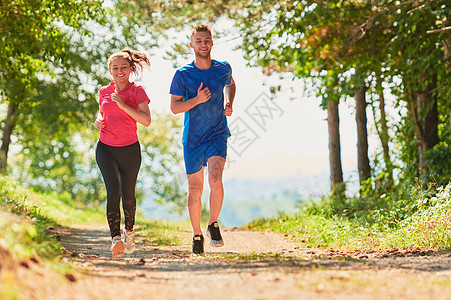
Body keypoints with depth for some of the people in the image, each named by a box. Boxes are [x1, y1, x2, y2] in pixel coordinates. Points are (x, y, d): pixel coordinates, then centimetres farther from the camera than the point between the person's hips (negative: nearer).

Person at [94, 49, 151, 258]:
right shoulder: (104, 92, 7)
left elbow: (146, 120, -16)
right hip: (106, 148, 2)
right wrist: (98, 121, 2)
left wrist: (122, 104, -21)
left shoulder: (137, 91, -4)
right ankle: (115, 238, -24)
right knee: (113, 190, -17)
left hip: (129, 149, -1)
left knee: (127, 194, 6)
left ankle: (129, 230, 35)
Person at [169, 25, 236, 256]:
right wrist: (197, 100, -19)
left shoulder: (223, 69, 1)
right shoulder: (182, 74, -6)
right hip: (192, 139, 0)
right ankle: (197, 235, 24)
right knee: (195, 189, 5)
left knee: (215, 179, -23)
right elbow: (174, 107, -4)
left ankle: (213, 225, -2)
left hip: (217, 135, 0)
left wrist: (229, 103, 5)